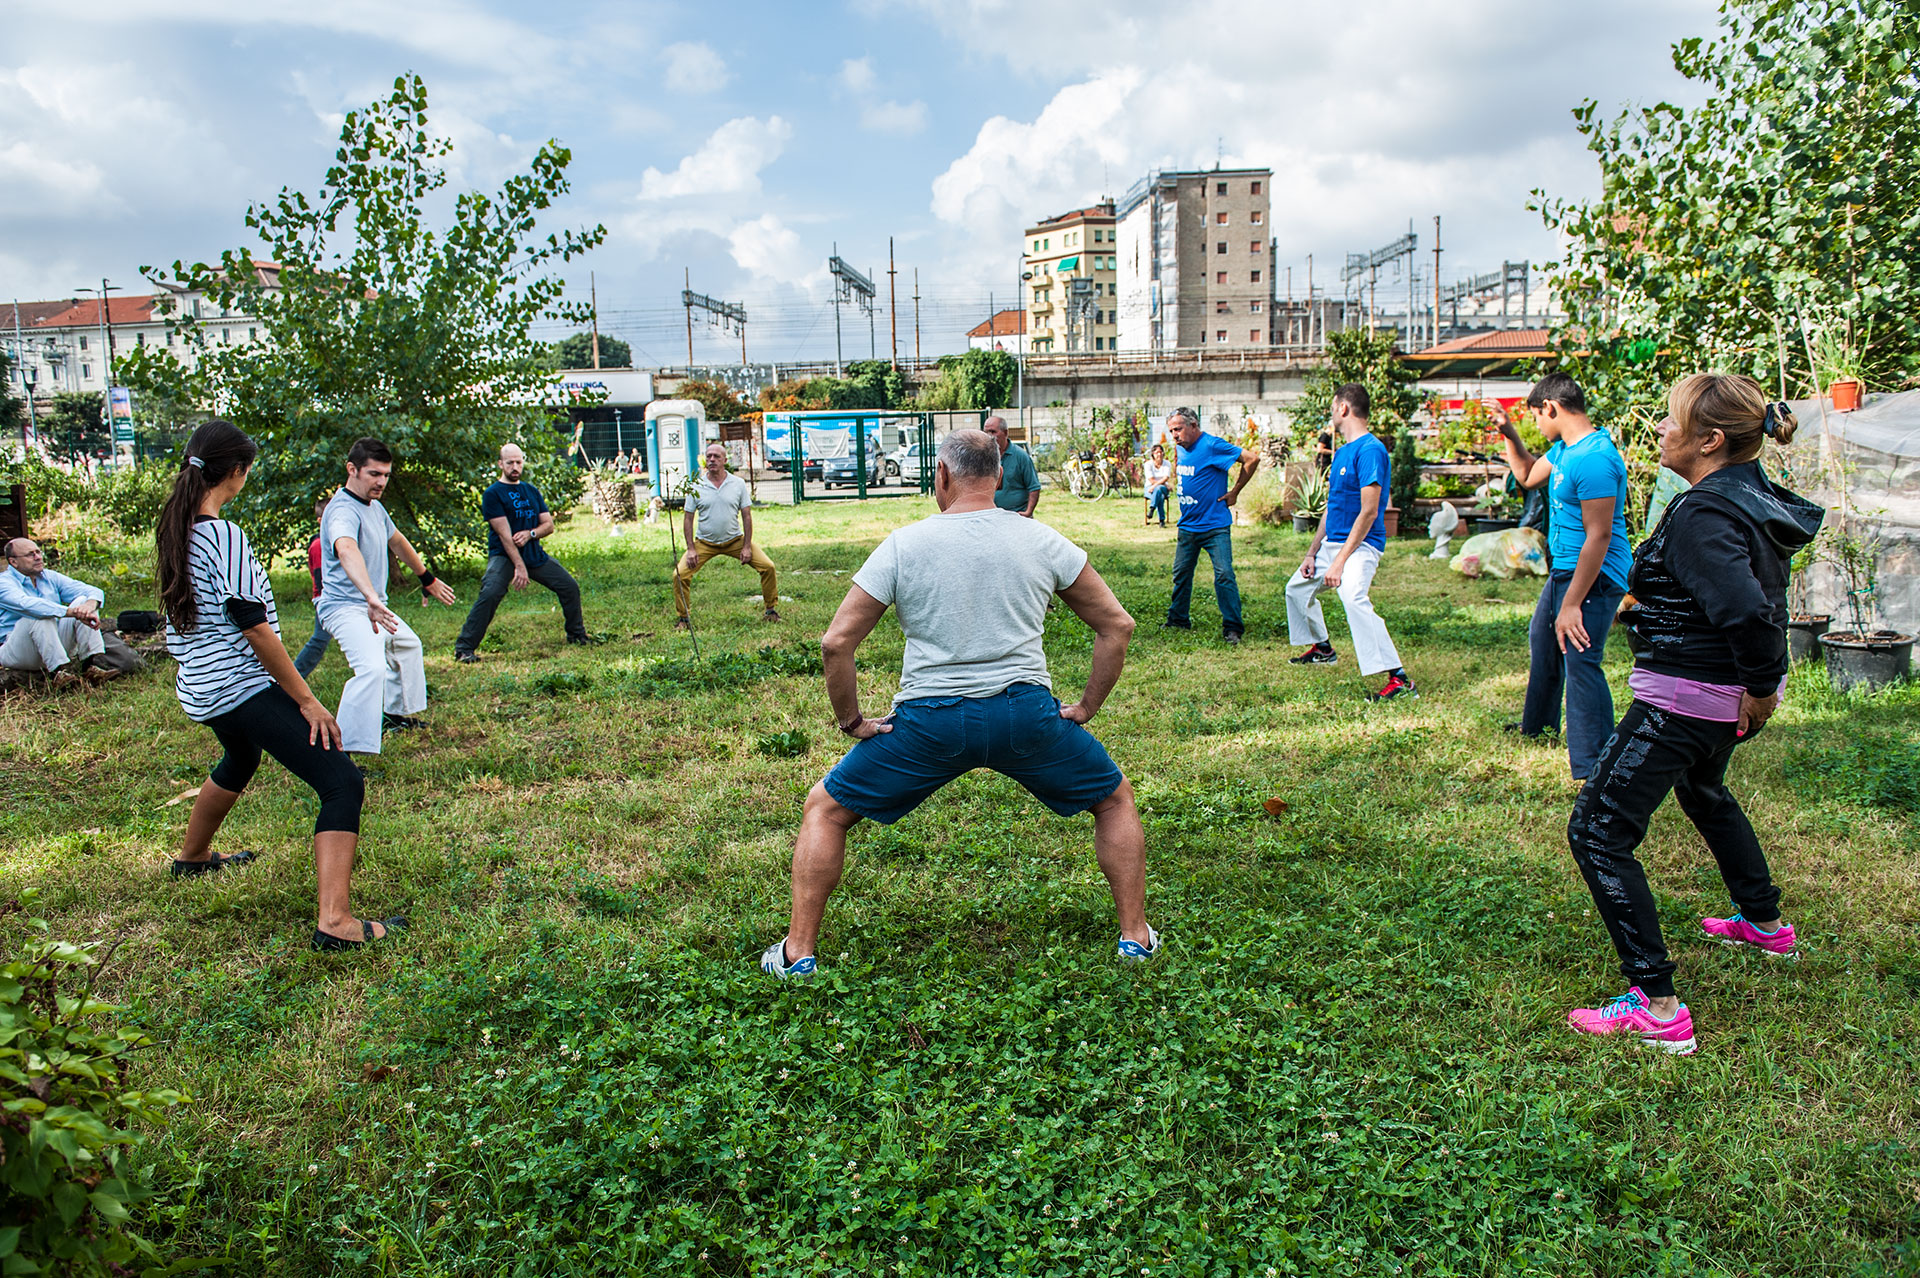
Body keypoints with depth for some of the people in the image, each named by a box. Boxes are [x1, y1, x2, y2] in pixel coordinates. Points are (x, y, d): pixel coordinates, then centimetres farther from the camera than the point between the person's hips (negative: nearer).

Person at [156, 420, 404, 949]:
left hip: (198, 689, 10)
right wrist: (307, 700, -16)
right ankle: (334, 921, -27)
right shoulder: (225, 535, -19)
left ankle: (193, 857, 60)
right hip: (243, 686, -10)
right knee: (342, 784, -15)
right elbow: (254, 628, -21)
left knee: (239, 760, 38)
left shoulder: (176, 530, 7)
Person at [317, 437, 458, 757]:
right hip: (347, 607, -10)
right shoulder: (343, 510, -25)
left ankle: (396, 715, 48)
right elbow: (346, 550, -46)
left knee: (408, 646, 30)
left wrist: (427, 578, 35)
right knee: (372, 668, -31)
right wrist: (371, 597, -63)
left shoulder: (374, 506, 7)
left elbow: (396, 541, 25)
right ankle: (341, 750, -35)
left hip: (375, 607, 10)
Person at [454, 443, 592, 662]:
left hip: (535, 554, 6)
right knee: (490, 594, -28)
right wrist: (519, 566, -21)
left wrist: (530, 533, -13)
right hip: (504, 556, -6)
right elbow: (504, 534, -14)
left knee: (570, 586, 4)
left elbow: (549, 525, 10)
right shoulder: (492, 494, -6)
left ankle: (577, 635, 25)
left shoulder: (532, 491, 14)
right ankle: (464, 648, -23)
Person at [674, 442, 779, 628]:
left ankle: (770, 610, 8)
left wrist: (747, 547, -8)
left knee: (767, 567, -11)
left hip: (734, 540, 0)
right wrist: (691, 549, -9)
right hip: (704, 542, 0)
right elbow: (688, 518, 0)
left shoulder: (738, 484, -2)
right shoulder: (696, 486, -4)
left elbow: (747, 516, -1)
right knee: (680, 574, -15)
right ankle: (683, 618, 4)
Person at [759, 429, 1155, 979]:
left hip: (930, 721, -1)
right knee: (1115, 799, 26)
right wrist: (1086, 707, 15)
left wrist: (852, 722, 10)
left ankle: (798, 953, 18)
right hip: (1026, 713, 1)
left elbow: (836, 643, -2)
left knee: (825, 809, 20)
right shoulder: (1042, 541, 5)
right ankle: (1135, 938, 25)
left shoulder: (903, 545, 1)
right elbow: (1117, 626, 8)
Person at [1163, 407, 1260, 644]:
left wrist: (1234, 492, -11)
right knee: (1181, 574, 12)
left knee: (1224, 575, -10)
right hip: (1187, 525, 7)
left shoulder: (1212, 445, -15)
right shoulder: (1180, 447, 9)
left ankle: (1232, 627, -5)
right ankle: (1177, 620, 25)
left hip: (1215, 526, -7)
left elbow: (1252, 458, -17)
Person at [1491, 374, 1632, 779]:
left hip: (1592, 578, -11)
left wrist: (1572, 604, -28)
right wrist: (1508, 434, 14)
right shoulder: (1564, 448, 8)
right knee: (1543, 642, 28)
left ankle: (1593, 768, -17)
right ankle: (1537, 727, 49)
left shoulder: (1594, 458, -25)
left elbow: (1599, 536, -28)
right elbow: (1528, 476, 29)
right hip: (1564, 570, 11)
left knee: (1580, 662, -18)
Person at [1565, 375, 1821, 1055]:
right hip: (1727, 700, 11)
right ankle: (1764, 922, 55)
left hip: (1683, 700, -10)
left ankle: (1657, 1007, -8)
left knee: (1597, 832, -7)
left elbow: (1746, 610, -38)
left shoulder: (1702, 514, -25)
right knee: (1704, 790, 37)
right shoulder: (1756, 497, 6)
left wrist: (1761, 685, -21)